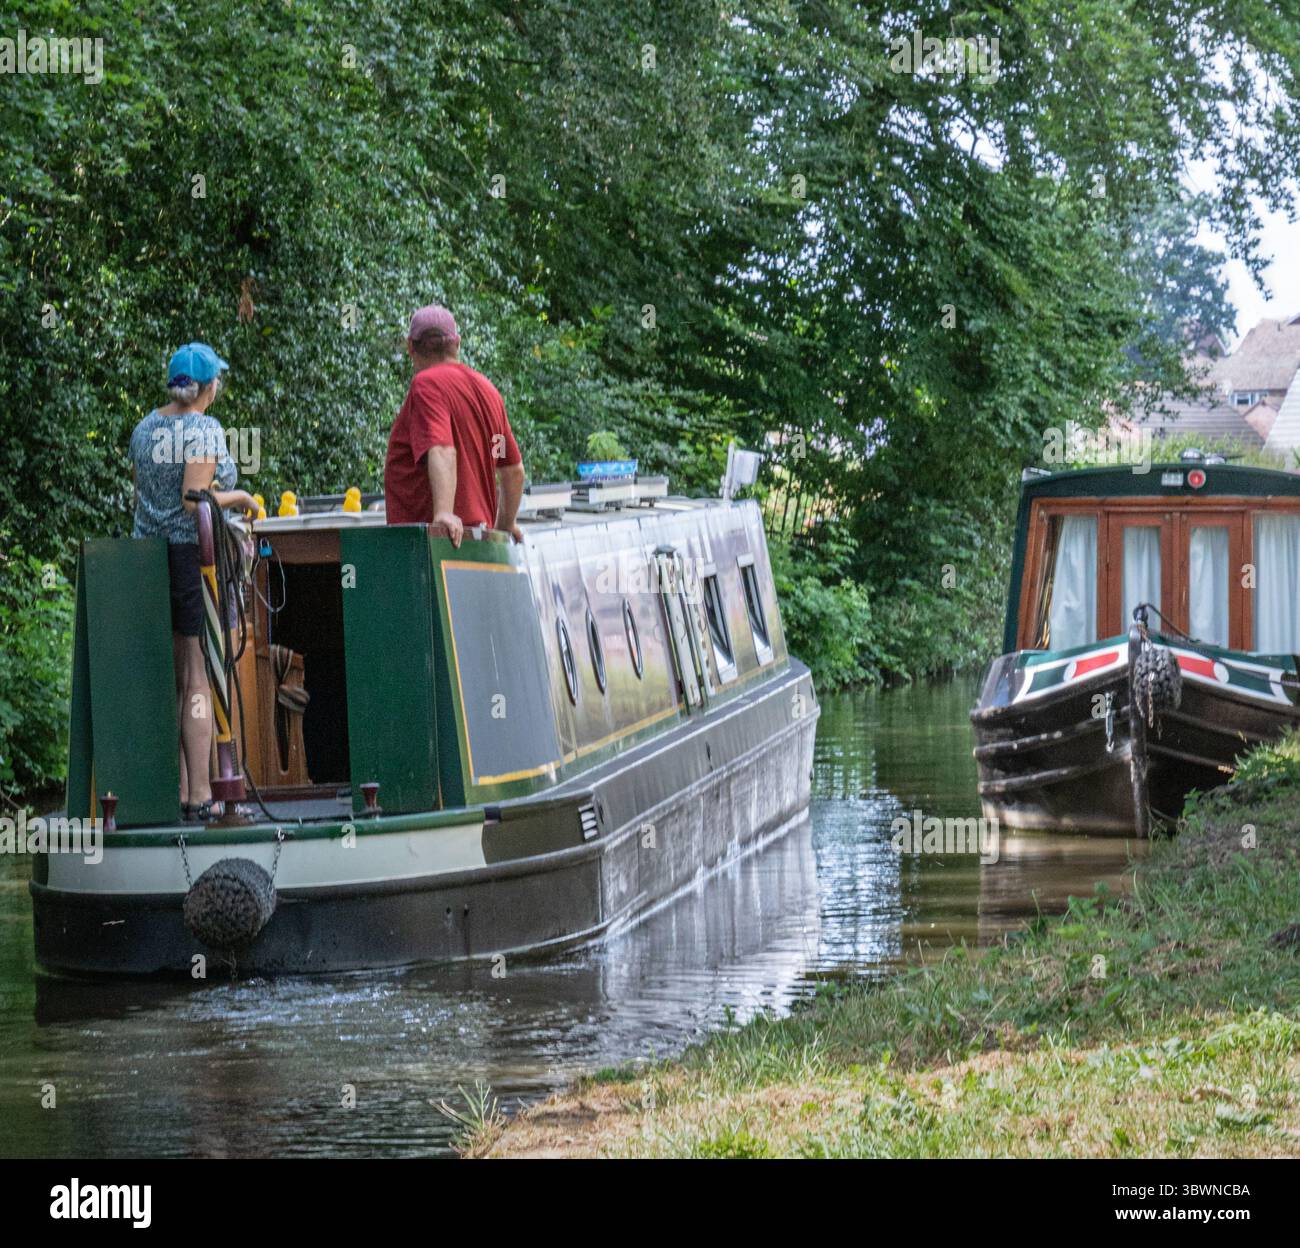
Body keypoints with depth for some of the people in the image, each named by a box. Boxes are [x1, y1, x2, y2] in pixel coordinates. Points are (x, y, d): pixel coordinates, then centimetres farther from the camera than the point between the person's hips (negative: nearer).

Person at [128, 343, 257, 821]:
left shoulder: (145, 427, 11)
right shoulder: (204, 430, -12)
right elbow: (194, 499, -20)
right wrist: (236, 497, -4)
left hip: (148, 552, 7)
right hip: (194, 555, -7)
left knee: (171, 680, 10)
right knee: (199, 681, -4)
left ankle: (177, 791, 11)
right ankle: (200, 793, -6)